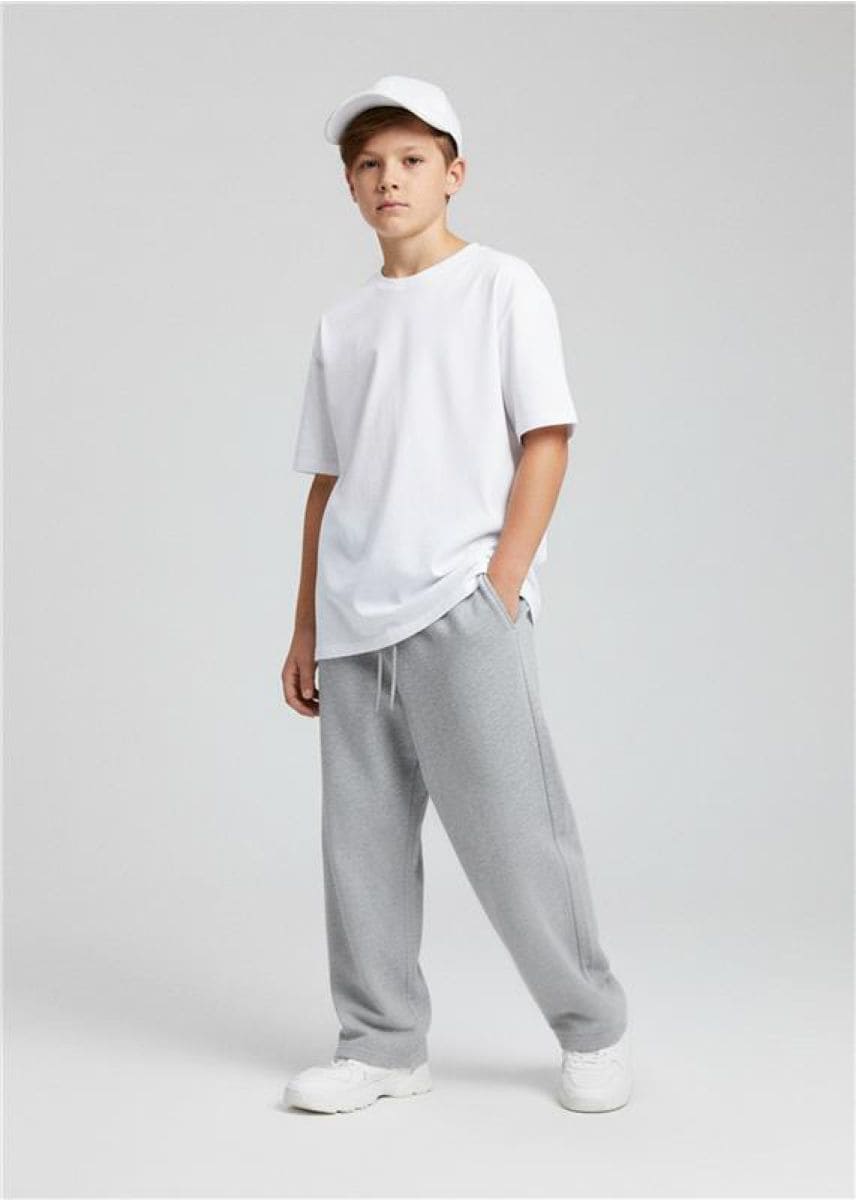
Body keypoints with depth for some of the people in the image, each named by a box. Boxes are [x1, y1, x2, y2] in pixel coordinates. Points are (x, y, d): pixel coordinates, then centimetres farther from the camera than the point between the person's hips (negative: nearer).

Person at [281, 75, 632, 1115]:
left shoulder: (503, 287, 4)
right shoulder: (342, 323, 17)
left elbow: (546, 441, -3)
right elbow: (327, 482, 17)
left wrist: (500, 586, -12)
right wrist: (305, 628, 13)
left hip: (462, 609, -5)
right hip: (354, 625, 5)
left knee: (509, 831, -5)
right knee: (363, 843, 5)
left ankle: (594, 1030, 12)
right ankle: (383, 1046, 17)